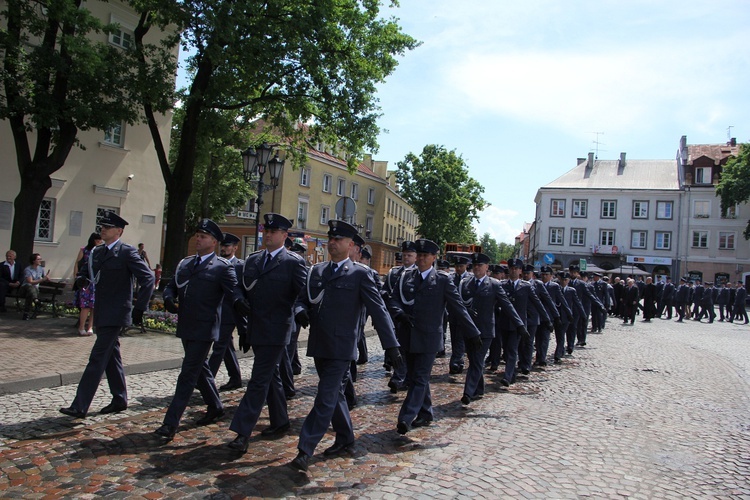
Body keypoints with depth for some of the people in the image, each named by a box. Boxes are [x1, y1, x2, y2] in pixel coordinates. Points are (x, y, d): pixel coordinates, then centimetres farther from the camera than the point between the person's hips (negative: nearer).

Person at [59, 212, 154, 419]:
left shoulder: (127, 252, -10)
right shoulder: (96, 252, 12)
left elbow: (148, 278, -15)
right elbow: (84, 273, 19)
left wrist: (139, 307, -18)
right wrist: (82, 279, -6)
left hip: (115, 315, -8)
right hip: (101, 314, 8)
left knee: (97, 358, -8)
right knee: (111, 357, 15)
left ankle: (79, 407, -5)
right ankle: (119, 400, 27)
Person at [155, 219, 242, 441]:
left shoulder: (223, 267, -7)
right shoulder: (185, 263, 14)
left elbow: (234, 292, -14)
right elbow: (171, 286, 15)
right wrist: (169, 298, -7)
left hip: (204, 329, -8)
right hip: (186, 327, 8)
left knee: (188, 375, -6)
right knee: (200, 369, 20)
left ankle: (170, 424, -1)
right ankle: (215, 407, 37)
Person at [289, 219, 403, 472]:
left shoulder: (360, 274, -6)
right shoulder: (316, 271, 10)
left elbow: (378, 310, -9)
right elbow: (301, 299, 15)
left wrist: (391, 346, -14)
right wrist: (300, 311, -10)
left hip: (340, 347, -6)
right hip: (318, 344, 6)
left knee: (326, 398, -6)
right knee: (334, 394, 18)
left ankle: (304, 450, 0)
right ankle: (345, 437, 35)